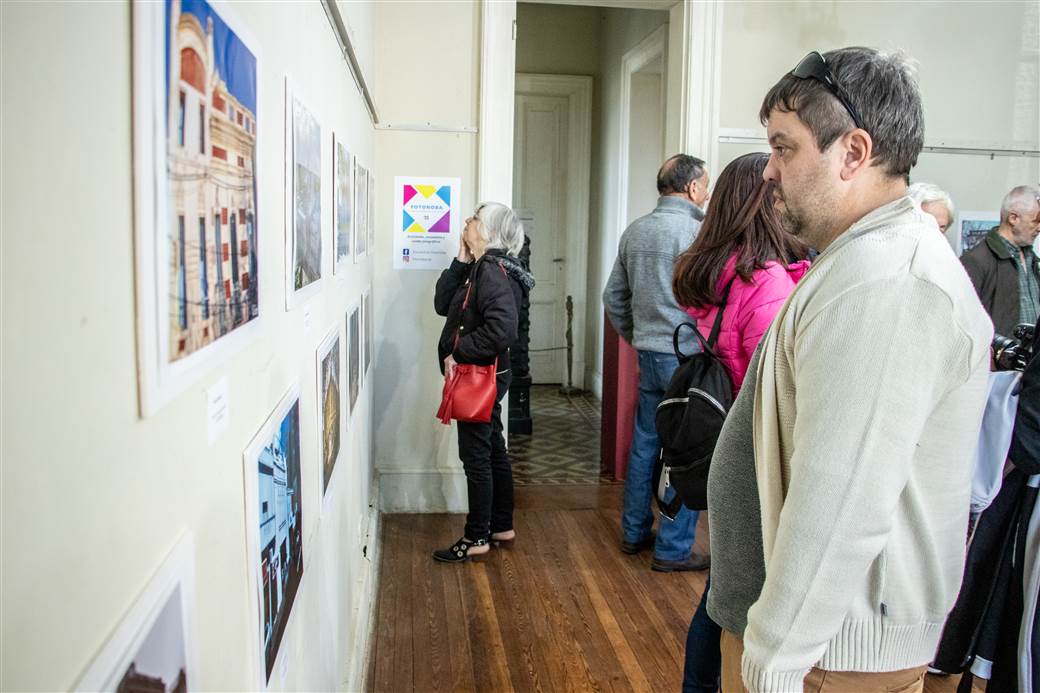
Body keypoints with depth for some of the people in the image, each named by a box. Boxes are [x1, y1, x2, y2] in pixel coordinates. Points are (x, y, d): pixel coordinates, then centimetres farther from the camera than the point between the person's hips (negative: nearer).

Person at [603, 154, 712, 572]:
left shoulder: (634, 231, 9)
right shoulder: (695, 231, -14)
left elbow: (613, 297, 14)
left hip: (648, 354, 8)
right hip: (686, 355, -7)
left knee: (645, 442, 16)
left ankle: (635, 532, 26)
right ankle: (673, 549, 7)